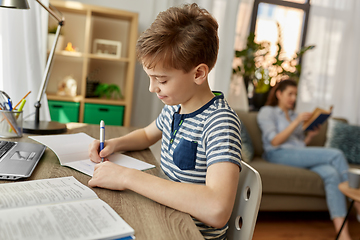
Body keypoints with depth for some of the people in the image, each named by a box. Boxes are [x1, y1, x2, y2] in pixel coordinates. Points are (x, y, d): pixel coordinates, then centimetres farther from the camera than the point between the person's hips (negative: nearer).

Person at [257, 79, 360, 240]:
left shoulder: (294, 115, 28)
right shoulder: (267, 112, 8)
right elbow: (274, 142, -6)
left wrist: (310, 135, 6)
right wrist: (297, 122, -10)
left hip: (300, 155, 6)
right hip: (279, 154, -6)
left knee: (331, 174, -27)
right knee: (336, 154, -21)